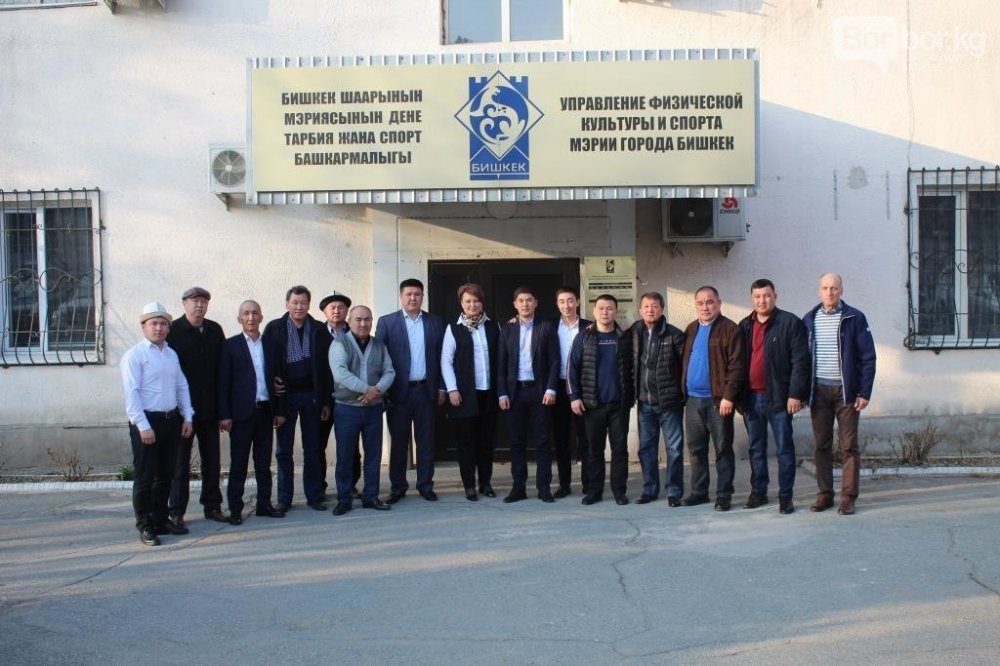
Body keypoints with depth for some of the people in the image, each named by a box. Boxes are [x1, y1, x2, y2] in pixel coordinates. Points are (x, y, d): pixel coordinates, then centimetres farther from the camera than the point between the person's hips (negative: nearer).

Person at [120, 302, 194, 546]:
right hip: (146, 422, -7)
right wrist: (143, 426, -18)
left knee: (166, 475, 13)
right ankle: (145, 526, 9)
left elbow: (182, 386, 16)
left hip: (171, 420, 7)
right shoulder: (134, 355, -7)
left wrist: (187, 417, 7)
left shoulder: (172, 354, 14)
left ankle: (160, 520, 25)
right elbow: (131, 393, -13)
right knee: (145, 477, -1)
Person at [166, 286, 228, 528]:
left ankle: (212, 506, 21)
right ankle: (176, 511, 13)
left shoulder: (215, 331, 6)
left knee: (212, 460, 11)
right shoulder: (173, 331, -7)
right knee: (180, 461, 5)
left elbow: (222, 366, 8)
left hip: (209, 407, 4)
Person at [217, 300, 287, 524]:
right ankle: (235, 509, 9)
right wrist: (224, 415, -10)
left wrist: (279, 411, 6)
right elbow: (223, 382, -3)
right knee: (238, 463, 2)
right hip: (241, 412, -3)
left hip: (265, 411, 3)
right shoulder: (231, 345, 0)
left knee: (264, 462, 10)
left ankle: (264, 504, 18)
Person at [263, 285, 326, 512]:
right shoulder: (274, 328, 1)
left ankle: (314, 496, 16)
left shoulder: (319, 329, 3)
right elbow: (267, 360, 0)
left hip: (311, 393, 1)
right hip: (285, 394, 0)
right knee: (283, 449, 5)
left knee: (312, 447, 7)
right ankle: (284, 499, 13)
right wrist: (272, 383, -12)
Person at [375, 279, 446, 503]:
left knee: (426, 441, 7)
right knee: (398, 441, 6)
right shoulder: (386, 322, 1)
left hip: (426, 390, 2)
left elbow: (441, 357, 8)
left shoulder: (435, 322, 7)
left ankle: (425, 485, 17)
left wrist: (441, 388, 4)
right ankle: (397, 487, 16)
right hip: (398, 391, -2)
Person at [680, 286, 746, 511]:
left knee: (723, 449, 2)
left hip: (718, 399, -6)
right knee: (696, 449, 12)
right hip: (692, 399, 6)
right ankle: (698, 492, 22)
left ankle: (724, 495, 9)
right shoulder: (691, 330, 14)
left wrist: (728, 396, -18)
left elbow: (737, 366, -12)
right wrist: (682, 392, 9)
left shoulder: (730, 329, -6)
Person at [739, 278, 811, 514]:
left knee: (784, 449, 2)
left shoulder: (790, 323, -5)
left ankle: (785, 496, 10)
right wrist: (738, 395, 8)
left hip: (778, 397, -5)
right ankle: (758, 492, 23)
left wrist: (795, 394, -16)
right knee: (756, 449, 13)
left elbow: (800, 361, -10)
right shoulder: (744, 326, 11)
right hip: (751, 397, 5)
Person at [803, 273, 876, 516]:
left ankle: (848, 497, 6)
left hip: (846, 391, -3)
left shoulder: (854, 318, -2)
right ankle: (825, 494, 14)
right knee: (822, 445, 7)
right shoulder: (809, 320, 7)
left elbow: (868, 357, -3)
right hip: (819, 391, 3)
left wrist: (864, 392, -9)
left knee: (848, 446, 1)